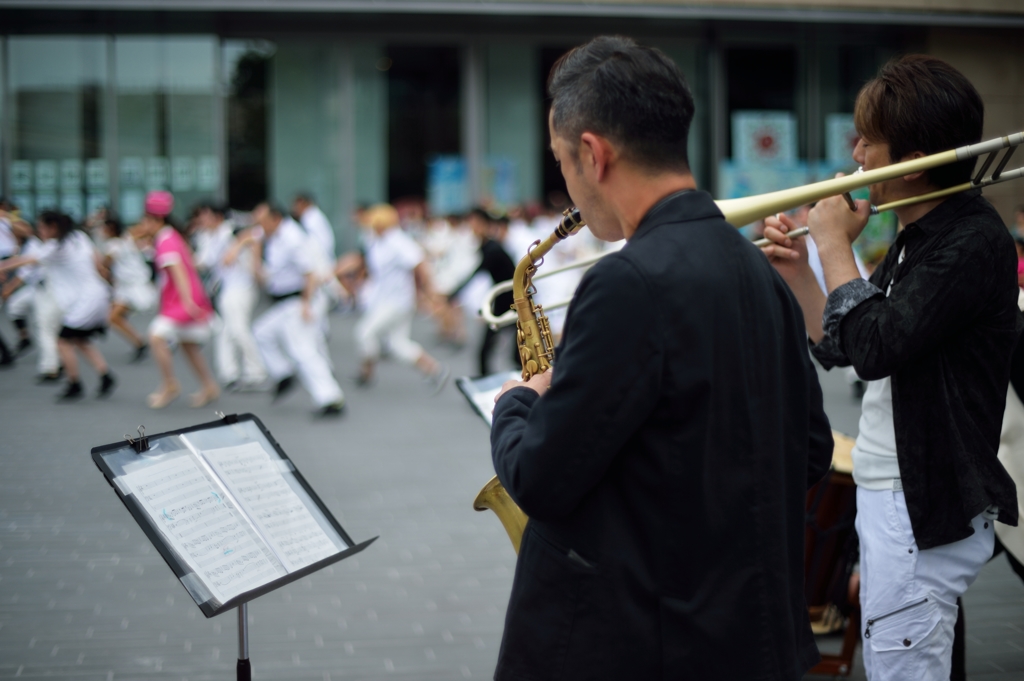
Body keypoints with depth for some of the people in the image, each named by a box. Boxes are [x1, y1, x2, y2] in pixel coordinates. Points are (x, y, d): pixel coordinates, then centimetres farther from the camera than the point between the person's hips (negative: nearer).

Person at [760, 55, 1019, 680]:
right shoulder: (917, 237, 12)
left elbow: (875, 346, -27)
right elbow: (839, 348, 18)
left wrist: (835, 245, -15)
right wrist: (797, 271, 6)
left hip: (928, 510, -10)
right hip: (889, 494, 10)